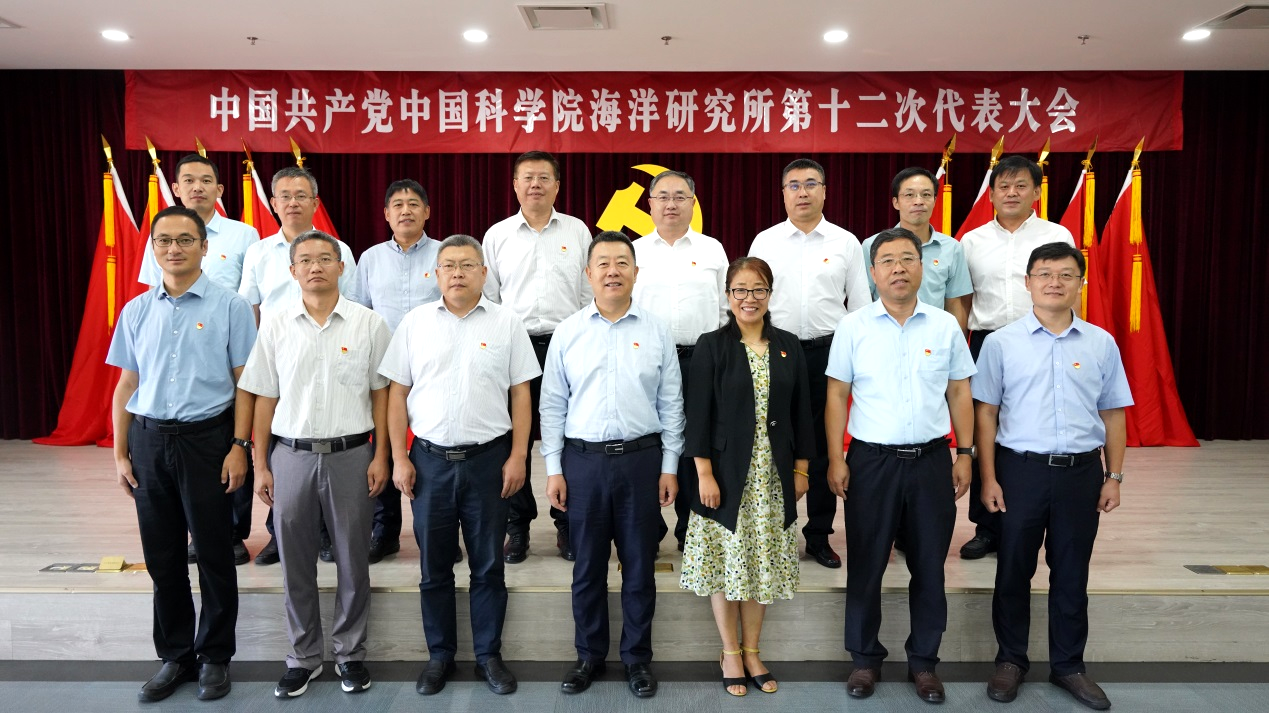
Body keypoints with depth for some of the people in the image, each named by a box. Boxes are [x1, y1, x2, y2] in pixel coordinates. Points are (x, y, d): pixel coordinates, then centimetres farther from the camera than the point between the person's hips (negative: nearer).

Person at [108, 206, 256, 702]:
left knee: (214, 554, 6)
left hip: (207, 438, -4)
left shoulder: (229, 307, -4)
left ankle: (215, 657, 23)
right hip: (148, 441, 4)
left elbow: (244, 383, -5)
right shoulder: (136, 311, 8)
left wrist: (240, 446, -11)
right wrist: (120, 453, 7)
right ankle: (175, 656, 28)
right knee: (161, 555, 12)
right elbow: (125, 386, 11)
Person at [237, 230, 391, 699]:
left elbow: (380, 393, 2)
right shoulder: (275, 327, 4)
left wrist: (380, 456, -3)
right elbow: (265, 399, 6)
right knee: (295, 563, 10)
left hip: (351, 454, -1)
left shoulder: (368, 324, -1)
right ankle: (304, 656, 27)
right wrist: (261, 465, 4)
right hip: (291, 454, 2)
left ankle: (350, 653, 25)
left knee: (352, 560, 8)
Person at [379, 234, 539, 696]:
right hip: (429, 459, 1)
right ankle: (440, 655, 27)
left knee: (488, 566, 8)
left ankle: (489, 655, 23)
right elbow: (397, 393, 4)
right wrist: (400, 458, -1)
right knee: (434, 567, 11)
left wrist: (517, 456, -5)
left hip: (488, 458, -1)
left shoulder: (506, 323, 1)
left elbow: (521, 393, 1)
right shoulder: (415, 323, 4)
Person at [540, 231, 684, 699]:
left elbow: (671, 405, 4)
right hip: (583, 460, 0)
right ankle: (589, 655, 29)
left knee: (639, 565, 10)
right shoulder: (568, 332, 2)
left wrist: (670, 467, 0)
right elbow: (552, 405, 3)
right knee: (588, 566, 11)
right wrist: (553, 469, 0)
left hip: (642, 458, 0)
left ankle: (637, 657, 27)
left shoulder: (657, 332, 2)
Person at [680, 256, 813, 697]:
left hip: (773, 478, 3)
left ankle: (752, 651, 27)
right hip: (727, 475, -3)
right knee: (727, 562, 5)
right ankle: (730, 653, 22)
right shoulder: (712, 346, -4)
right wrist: (705, 474, -12)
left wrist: (801, 469, 6)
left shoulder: (788, 347, 7)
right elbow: (699, 415, -7)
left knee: (763, 563, 10)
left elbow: (801, 411, 10)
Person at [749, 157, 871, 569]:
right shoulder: (764, 242, 6)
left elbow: (860, 304, 6)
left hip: (828, 352, 0)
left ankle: (819, 536, 20)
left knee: (826, 447, 6)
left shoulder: (846, 242, 5)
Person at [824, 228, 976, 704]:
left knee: (929, 567, 11)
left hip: (931, 460, 2)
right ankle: (865, 658, 25)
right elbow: (837, 395, 0)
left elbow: (960, 394, 8)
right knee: (865, 565, 8)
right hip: (871, 460, -1)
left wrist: (964, 455, 3)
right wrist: (835, 458, -5)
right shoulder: (853, 327, -1)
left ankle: (924, 660, 28)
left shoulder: (946, 326, 4)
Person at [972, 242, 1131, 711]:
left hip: (1081, 471, 2)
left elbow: (1112, 413, 8)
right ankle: (1011, 660, 28)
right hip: (1021, 468, -1)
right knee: (1014, 571, 10)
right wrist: (989, 478, -5)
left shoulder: (1101, 343, 3)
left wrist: (1114, 476, 5)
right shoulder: (1001, 342, -3)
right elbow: (987, 412, -1)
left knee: (1072, 574, 13)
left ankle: (1068, 664, 31)